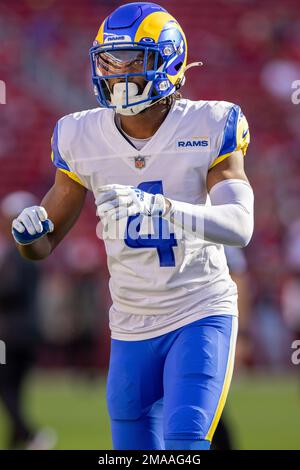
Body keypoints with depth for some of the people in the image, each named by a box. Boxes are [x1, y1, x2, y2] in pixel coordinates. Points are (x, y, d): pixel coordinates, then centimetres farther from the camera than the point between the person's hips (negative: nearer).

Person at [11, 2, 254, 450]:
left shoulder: (209, 127, -10)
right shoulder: (82, 137, -1)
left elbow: (239, 226, -25)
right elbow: (44, 243, 7)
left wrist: (155, 207, -41)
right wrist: (29, 232, -19)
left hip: (201, 316, -4)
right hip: (131, 328, 4)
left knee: (184, 445, -20)